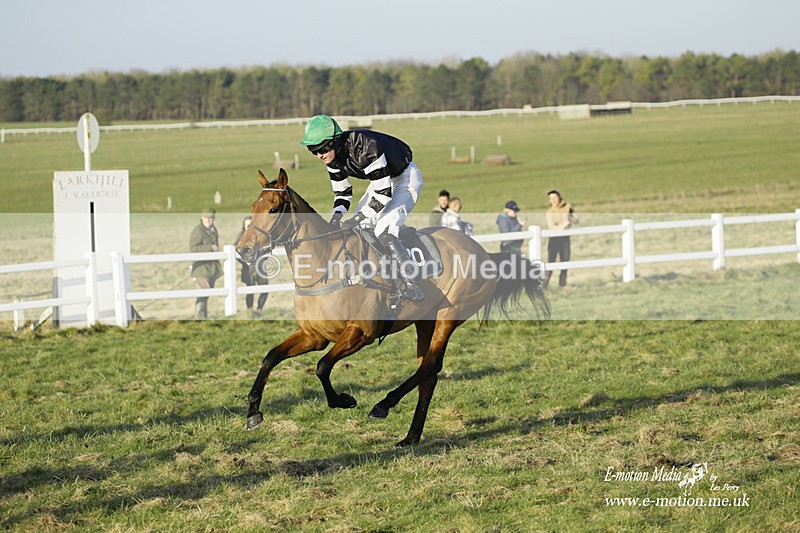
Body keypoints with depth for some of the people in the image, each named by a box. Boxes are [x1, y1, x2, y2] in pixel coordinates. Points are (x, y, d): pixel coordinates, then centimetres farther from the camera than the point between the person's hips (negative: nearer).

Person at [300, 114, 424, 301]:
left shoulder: (366, 148, -37)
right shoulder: (333, 157, -10)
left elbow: (383, 193, -33)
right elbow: (342, 192, 2)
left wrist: (357, 219, -33)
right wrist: (337, 215, -18)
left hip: (406, 178, -9)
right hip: (381, 181, 9)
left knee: (383, 231, -26)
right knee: (356, 230, 6)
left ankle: (412, 286, -25)